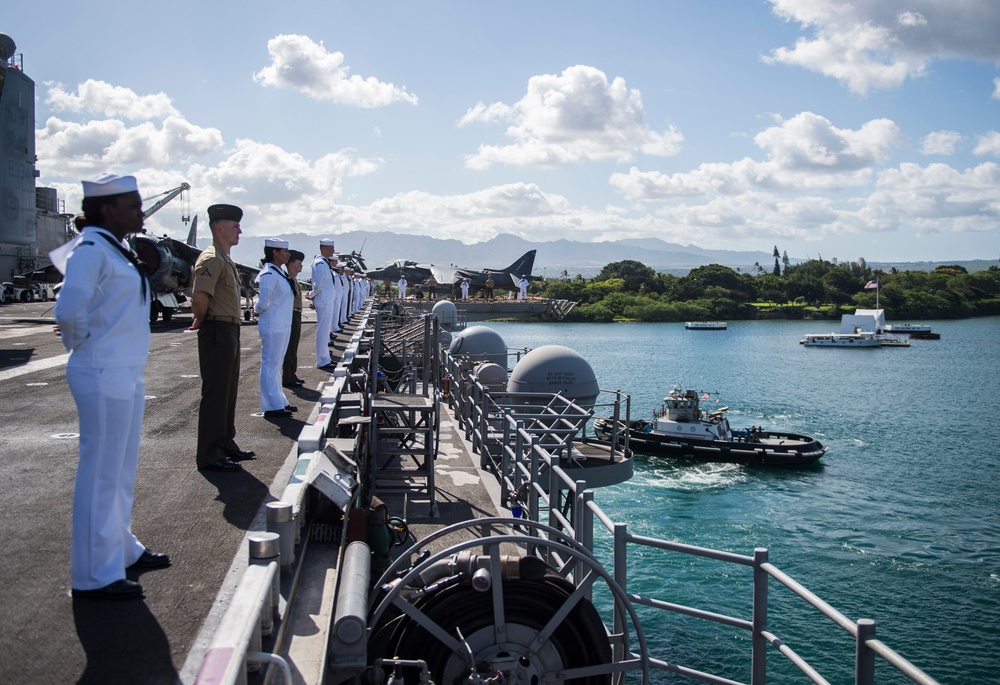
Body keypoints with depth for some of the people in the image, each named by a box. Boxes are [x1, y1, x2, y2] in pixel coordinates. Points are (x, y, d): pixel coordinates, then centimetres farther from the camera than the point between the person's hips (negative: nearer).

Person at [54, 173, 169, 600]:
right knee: (101, 473, -1)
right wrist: (81, 343, -11)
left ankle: (122, 550, 34)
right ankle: (95, 575, 10)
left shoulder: (115, 249, 13)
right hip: (104, 377, -9)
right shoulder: (91, 249, -16)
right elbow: (70, 310, -27)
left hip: (128, 375, 9)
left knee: (122, 469, 19)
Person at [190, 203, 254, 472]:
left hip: (230, 332, 10)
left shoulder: (226, 259, 16)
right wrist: (201, 321, -12)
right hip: (217, 332, -10)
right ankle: (210, 456, 4)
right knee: (215, 394, -4)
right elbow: (199, 298, -29)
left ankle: (226, 445, 29)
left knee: (228, 392, 17)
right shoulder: (211, 259, -17)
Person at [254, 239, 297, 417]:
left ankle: (279, 401, 25)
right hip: (272, 326, -9)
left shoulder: (280, 272, 12)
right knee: (270, 365, -2)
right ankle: (272, 406, 4)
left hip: (283, 325, 9)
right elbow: (263, 303, -18)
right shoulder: (268, 274, -18)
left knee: (277, 365, 16)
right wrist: (257, 310, 1)